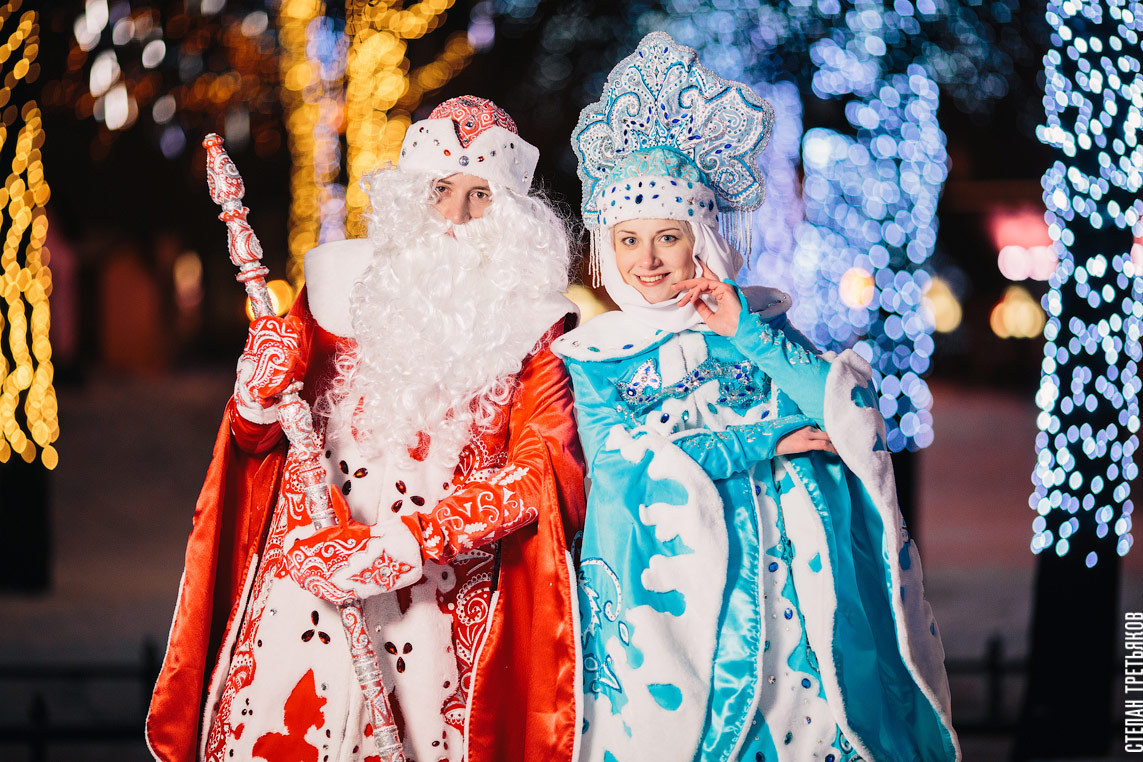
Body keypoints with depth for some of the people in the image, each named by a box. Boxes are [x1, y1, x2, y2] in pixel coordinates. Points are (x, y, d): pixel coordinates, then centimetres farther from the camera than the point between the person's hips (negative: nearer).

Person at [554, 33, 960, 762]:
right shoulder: (595, 355, 5)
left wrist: (749, 333, -7)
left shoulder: (756, 320, 9)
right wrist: (767, 441, -8)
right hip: (673, 593, -1)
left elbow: (855, 415, -2)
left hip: (790, 585, 1)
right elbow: (617, 465, -10)